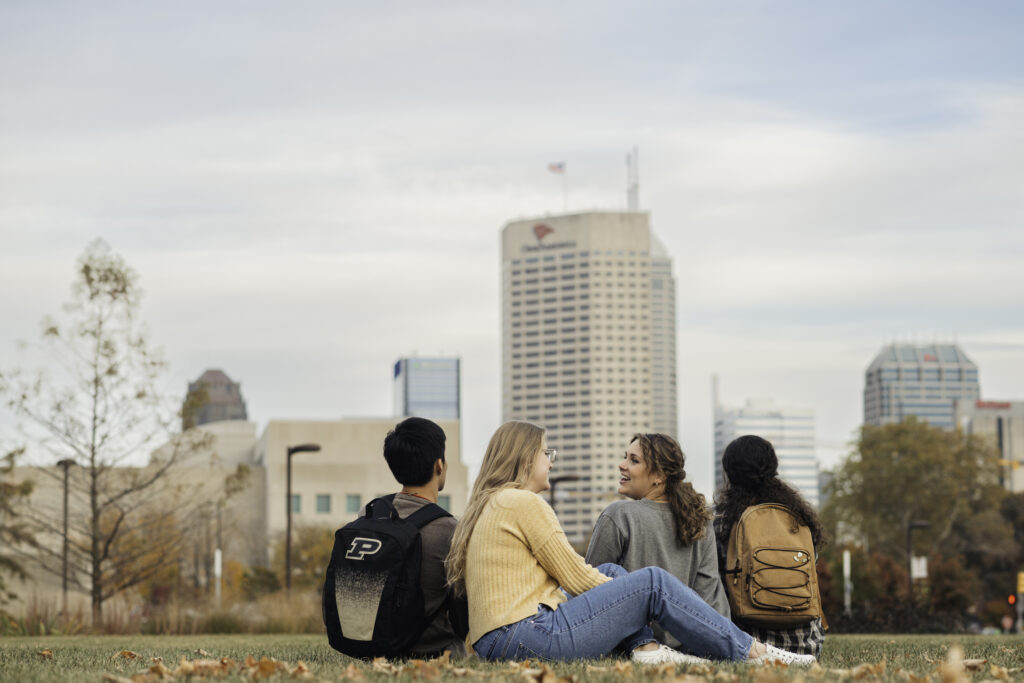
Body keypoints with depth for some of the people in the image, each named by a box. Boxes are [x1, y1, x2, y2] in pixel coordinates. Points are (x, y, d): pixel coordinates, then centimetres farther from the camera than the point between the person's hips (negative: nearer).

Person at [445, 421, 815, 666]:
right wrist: (625, 592, 9)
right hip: (530, 636, -10)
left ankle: (646, 649, -1)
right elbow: (575, 577, -6)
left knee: (611, 572, 21)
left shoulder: (488, 506, 22)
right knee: (653, 583, -4)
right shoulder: (525, 502, -8)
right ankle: (752, 652, 2)